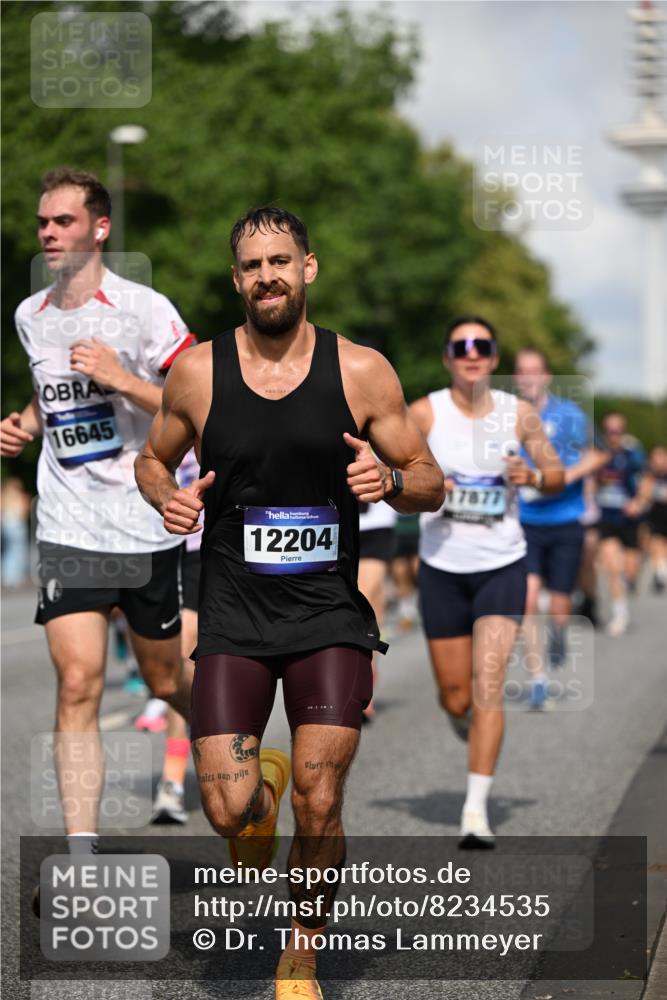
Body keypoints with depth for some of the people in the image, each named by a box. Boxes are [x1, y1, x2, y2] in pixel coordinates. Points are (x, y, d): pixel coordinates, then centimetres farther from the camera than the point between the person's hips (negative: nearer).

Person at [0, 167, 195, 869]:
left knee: (164, 684, 11)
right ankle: (80, 860, -8)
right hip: (68, 530, 3)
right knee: (78, 684, -10)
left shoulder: (144, 309, -8)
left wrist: (121, 377, -22)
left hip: (147, 528, -3)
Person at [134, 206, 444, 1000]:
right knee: (228, 811, -9)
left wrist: (391, 479, -18)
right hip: (233, 615, 0)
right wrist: (168, 498, -7)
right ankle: (261, 782, 29)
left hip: (329, 614, 0)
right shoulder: (197, 371, -1)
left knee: (318, 808, -6)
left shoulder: (362, 371, -2)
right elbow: (152, 459, 16)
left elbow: (432, 487, 5)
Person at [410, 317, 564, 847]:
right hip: (442, 568, 1)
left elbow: (558, 475, 9)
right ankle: (466, 721, 45)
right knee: (455, 698, 8)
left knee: (487, 688, -13)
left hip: (502, 567, 0)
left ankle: (476, 810, -9)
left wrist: (533, 475, -13)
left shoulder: (519, 414, 0)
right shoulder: (424, 414, -4)